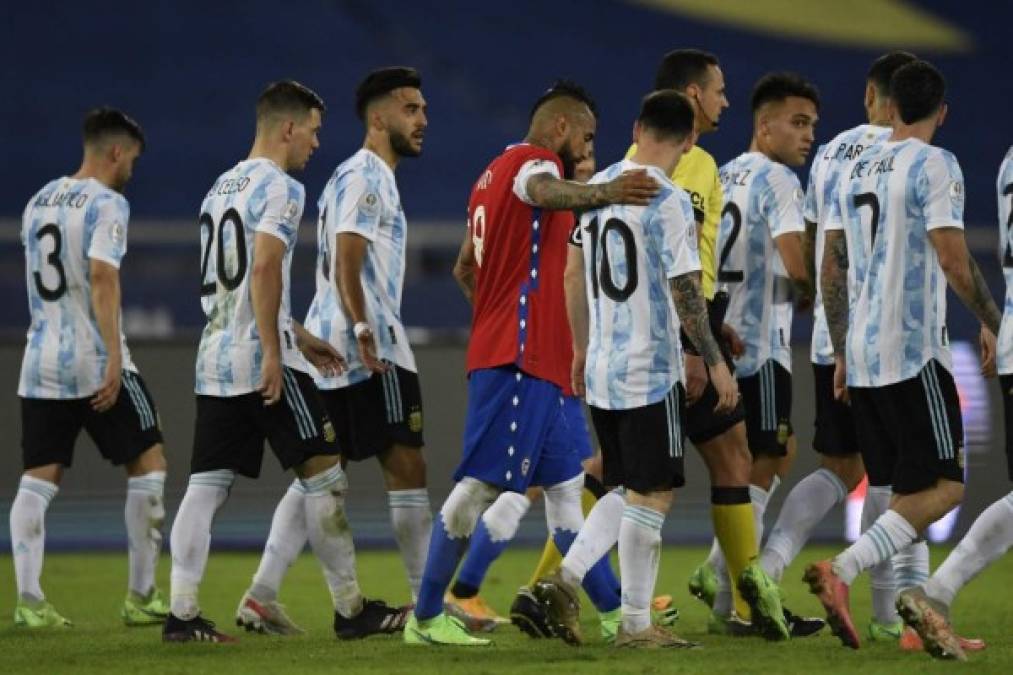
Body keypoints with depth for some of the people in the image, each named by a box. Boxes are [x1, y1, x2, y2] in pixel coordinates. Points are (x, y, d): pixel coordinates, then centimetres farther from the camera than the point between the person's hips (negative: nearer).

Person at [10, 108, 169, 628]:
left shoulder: (38, 201, 15)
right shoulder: (106, 204, -8)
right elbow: (101, 278, -20)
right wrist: (114, 357, -24)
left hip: (42, 361, 6)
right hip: (95, 363, -6)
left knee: (39, 479, 4)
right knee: (147, 464, 6)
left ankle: (28, 599, -8)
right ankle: (141, 596, 7)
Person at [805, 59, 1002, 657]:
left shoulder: (856, 171, 14)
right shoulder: (934, 165, -8)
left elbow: (832, 267, 15)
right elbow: (954, 260, -15)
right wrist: (993, 322, -1)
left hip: (863, 357, 8)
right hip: (915, 351, -8)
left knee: (900, 492, 13)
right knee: (945, 487, -6)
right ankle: (840, 572, -22)